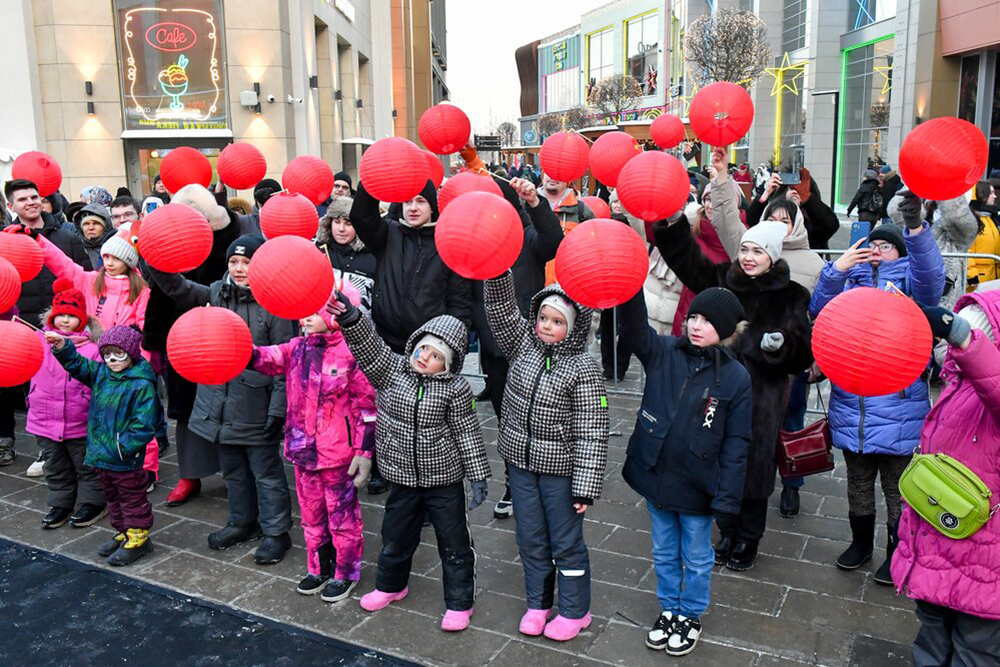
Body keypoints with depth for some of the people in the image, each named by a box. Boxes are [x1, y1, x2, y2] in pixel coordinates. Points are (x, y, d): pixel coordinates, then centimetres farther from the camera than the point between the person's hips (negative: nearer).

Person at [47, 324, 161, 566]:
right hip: (101, 453, 8)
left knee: (132, 497, 7)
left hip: (126, 458, -8)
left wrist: (124, 446, -23)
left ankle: (138, 537, 19)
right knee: (112, 496, 21)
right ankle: (123, 532, 36)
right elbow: (77, 364, 11)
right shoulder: (100, 374, 4)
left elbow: (143, 423, -21)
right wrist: (63, 347, -6)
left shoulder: (141, 385, -19)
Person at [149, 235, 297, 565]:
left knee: (266, 470, 4)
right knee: (233, 469, 20)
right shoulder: (218, 293, 7)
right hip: (221, 398, 7)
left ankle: (276, 532, 18)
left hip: (256, 404, -6)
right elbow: (178, 288, 3)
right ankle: (243, 522, 37)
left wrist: (278, 409, -16)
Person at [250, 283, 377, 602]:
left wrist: (365, 452, -13)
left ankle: (345, 573, 28)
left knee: (342, 516, 10)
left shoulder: (352, 353, -15)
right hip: (303, 450, 6)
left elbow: (367, 407, -12)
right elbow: (267, 358, -7)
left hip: (338, 454, -6)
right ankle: (318, 569, 38)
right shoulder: (298, 348, 4)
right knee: (311, 514, 20)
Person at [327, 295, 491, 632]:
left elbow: (467, 432, -8)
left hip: (444, 480, -3)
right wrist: (349, 317, -40)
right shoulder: (392, 370, -6)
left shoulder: (455, 389, -12)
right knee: (396, 535, 20)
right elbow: (369, 346, -21)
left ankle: (459, 603, 25)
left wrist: (478, 476, -8)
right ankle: (391, 585, 45)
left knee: (454, 542, 8)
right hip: (403, 478, 3)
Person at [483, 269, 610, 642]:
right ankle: (538, 604, 36)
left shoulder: (583, 370, -17)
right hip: (521, 462, 5)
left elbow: (591, 433, -17)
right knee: (530, 540, 18)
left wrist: (586, 487, -18)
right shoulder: (524, 344, -1)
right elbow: (501, 306, -9)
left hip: (560, 469, -5)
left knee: (566, 543, 10)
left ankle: (574, 612, 29)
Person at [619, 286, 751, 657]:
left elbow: (736, 444, -9)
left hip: (697, 486, -2)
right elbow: (634, 327, -20)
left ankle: (691, 616, 39)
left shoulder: (736, 377, -11)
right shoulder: (663, 353, -4)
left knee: (696, 558, 17)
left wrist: (727, 499, -12)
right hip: (655, 476, 3)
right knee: (664, 553, 21)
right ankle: (669, 610, 42)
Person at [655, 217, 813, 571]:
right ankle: (728, 534, 31)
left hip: (762, 397, -2)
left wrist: (782, 344, -21)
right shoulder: (723, 279, 4)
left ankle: (748, 540, 26)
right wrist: (673, 223, -16)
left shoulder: (791, 296, -2)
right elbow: (686, 258, -2)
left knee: (754, 464, 5)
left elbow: (803, 354, 0)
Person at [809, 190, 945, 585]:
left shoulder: (909, 279, -1)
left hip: (898, 408, -4)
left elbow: (930, 278, -24)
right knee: (858, 482, 20)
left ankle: (896, 554, 27)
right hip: (851, 404, 4)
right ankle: (861, 542, 38)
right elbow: (819, 311, -4)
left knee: (898, 488, 9)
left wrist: (915, 227, -40)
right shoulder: (852, 279, 9)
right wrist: (835, 271, -19)